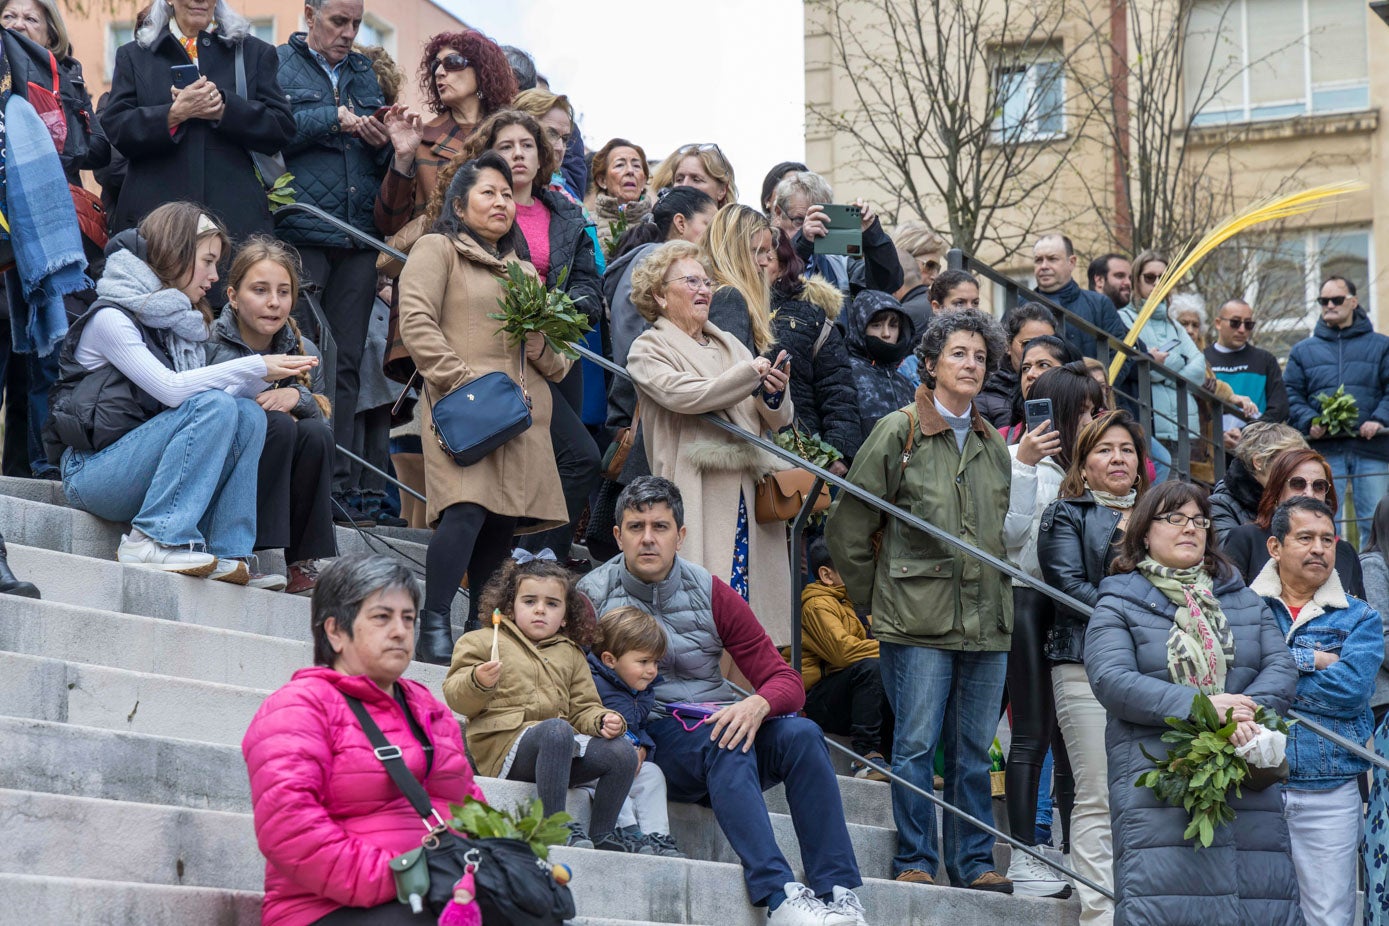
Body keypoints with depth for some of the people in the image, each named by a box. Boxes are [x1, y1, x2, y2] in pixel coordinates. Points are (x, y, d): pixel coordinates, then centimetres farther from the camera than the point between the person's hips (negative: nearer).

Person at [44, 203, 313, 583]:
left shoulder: (180, 321, 16)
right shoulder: (111, 317, -9)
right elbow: (170, 388, -21)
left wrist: (263, 377, -10)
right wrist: (254, 367, -19)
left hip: (145, 465, 8)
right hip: (91, 473, -8)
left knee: (249, 414, -10)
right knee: (213, 407, -24)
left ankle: (227, 554, -16)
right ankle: (153, 540, -27)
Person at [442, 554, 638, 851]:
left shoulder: (570, 654, 27)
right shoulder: (483, 642, 13)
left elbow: (583, 708, 22)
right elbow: (458, 700, 4)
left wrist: (603, 721, -1)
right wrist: (479, 682, -18)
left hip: (563, 749, 6)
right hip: (505, 744, -5)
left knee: (622, 751, -17)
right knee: (557, 730, -37)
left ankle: (601, 836, -7)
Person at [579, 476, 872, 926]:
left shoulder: (711, 594, 7)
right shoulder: (593, 597, 1)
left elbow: (786, 681, 3)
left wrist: (757, 705, -20)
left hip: (716, 726, 4)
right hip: (649, 739, -4)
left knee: (800, 734, -24)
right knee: (725, 745, -34)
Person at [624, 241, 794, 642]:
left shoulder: (728, 344, 22)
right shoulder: (648, 349, 5)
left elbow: (777, 420, 18)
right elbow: (682, 395, -16)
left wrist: (773, 393, -4)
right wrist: (750, 374, -12)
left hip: (749, 494, 6)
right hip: (698, 499, -6)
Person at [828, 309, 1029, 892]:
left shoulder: (993, 445, 16)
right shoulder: (899, 433, -2)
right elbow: (847, 527, -1)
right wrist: (874, 597, 1)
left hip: (986, 621, 5)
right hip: (919, 621, -5)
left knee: (975, 750, 8)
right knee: (916, 744, -3)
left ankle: (974, 863, 15)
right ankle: (915, 861, 5)